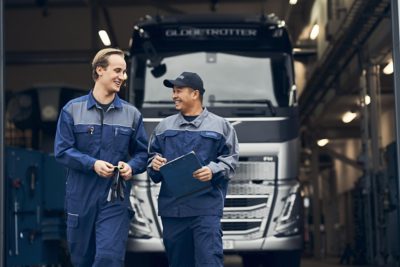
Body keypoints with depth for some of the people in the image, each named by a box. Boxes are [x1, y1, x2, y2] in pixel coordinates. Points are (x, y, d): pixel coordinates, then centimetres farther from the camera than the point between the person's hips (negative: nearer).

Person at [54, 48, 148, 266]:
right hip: (81, 197, 0)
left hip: (116, 199, 0)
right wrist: (92, 164, -18)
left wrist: (131, 167, -14)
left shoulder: (131, 114, 6)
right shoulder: (72, 109, 1)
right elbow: (62, 150, -4)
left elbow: (142, 153, 8)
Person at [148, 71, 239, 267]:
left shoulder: (220, 125, 6)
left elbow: (230, 159, 3)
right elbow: (152, 155, 19)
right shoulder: (164, 126, 15)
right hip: (172, 206, 4)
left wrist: (213, 171, -15)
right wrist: (154, 164, -4)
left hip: (206, 206, -4)